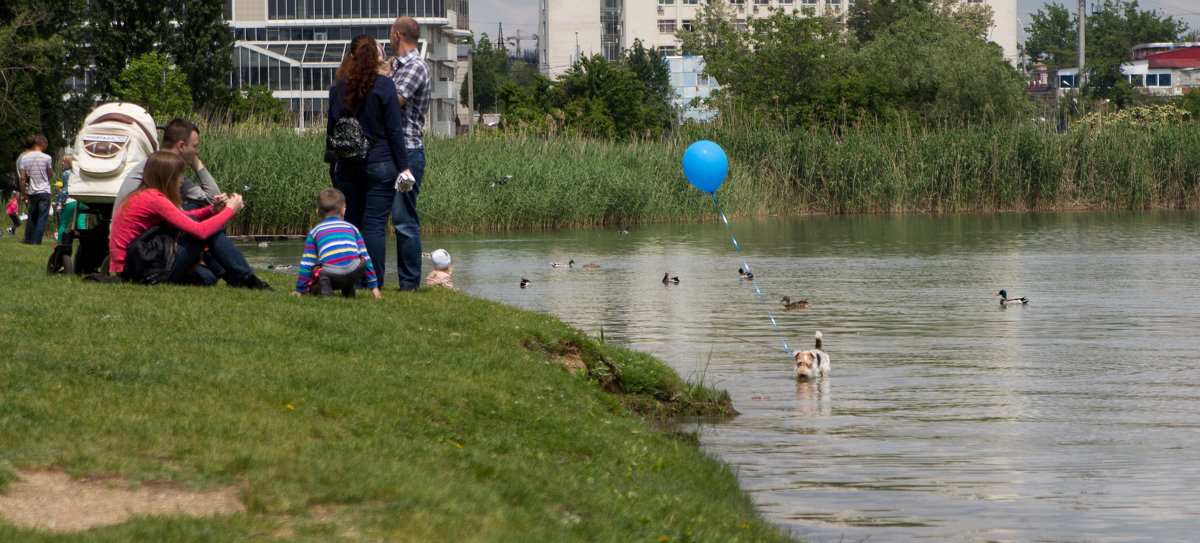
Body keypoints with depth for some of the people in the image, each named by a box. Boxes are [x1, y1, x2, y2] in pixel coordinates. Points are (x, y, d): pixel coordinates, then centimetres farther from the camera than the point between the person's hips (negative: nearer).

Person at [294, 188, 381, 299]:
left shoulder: (314, 232, 21)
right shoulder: (352, 228, 26)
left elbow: (307, 263, 17)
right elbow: (365, 257, 26)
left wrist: (300, 289, 24)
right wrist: (374, 286, 31)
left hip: (330, 274, -2)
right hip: (354, 272, 2)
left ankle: (323, 287, -11)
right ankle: (348, 289, 15)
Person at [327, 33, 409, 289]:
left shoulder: (338, 87, 5)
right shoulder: (384, 85, -7)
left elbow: (331, 129, 10)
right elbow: (394, 131, -7)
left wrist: (333, 163, 18)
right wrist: (403, 166, -2)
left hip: (347, 166, 4)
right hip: (379, 164, -4)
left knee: (350, 223, 10)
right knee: (375, 225, -3)